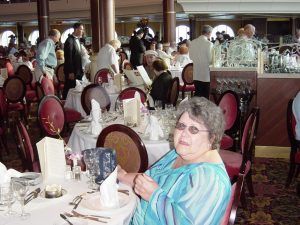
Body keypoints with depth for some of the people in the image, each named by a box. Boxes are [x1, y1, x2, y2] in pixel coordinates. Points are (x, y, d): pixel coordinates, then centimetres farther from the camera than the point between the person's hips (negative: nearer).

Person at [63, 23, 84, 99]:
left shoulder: (77, 40, 14)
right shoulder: (70, 41, -14)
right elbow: (68, 58, -17)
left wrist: (81, 70, 12)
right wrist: (70, 72, -19)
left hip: (78, 71, 8)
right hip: (72, 71, -8)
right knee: (69, 90, -1)